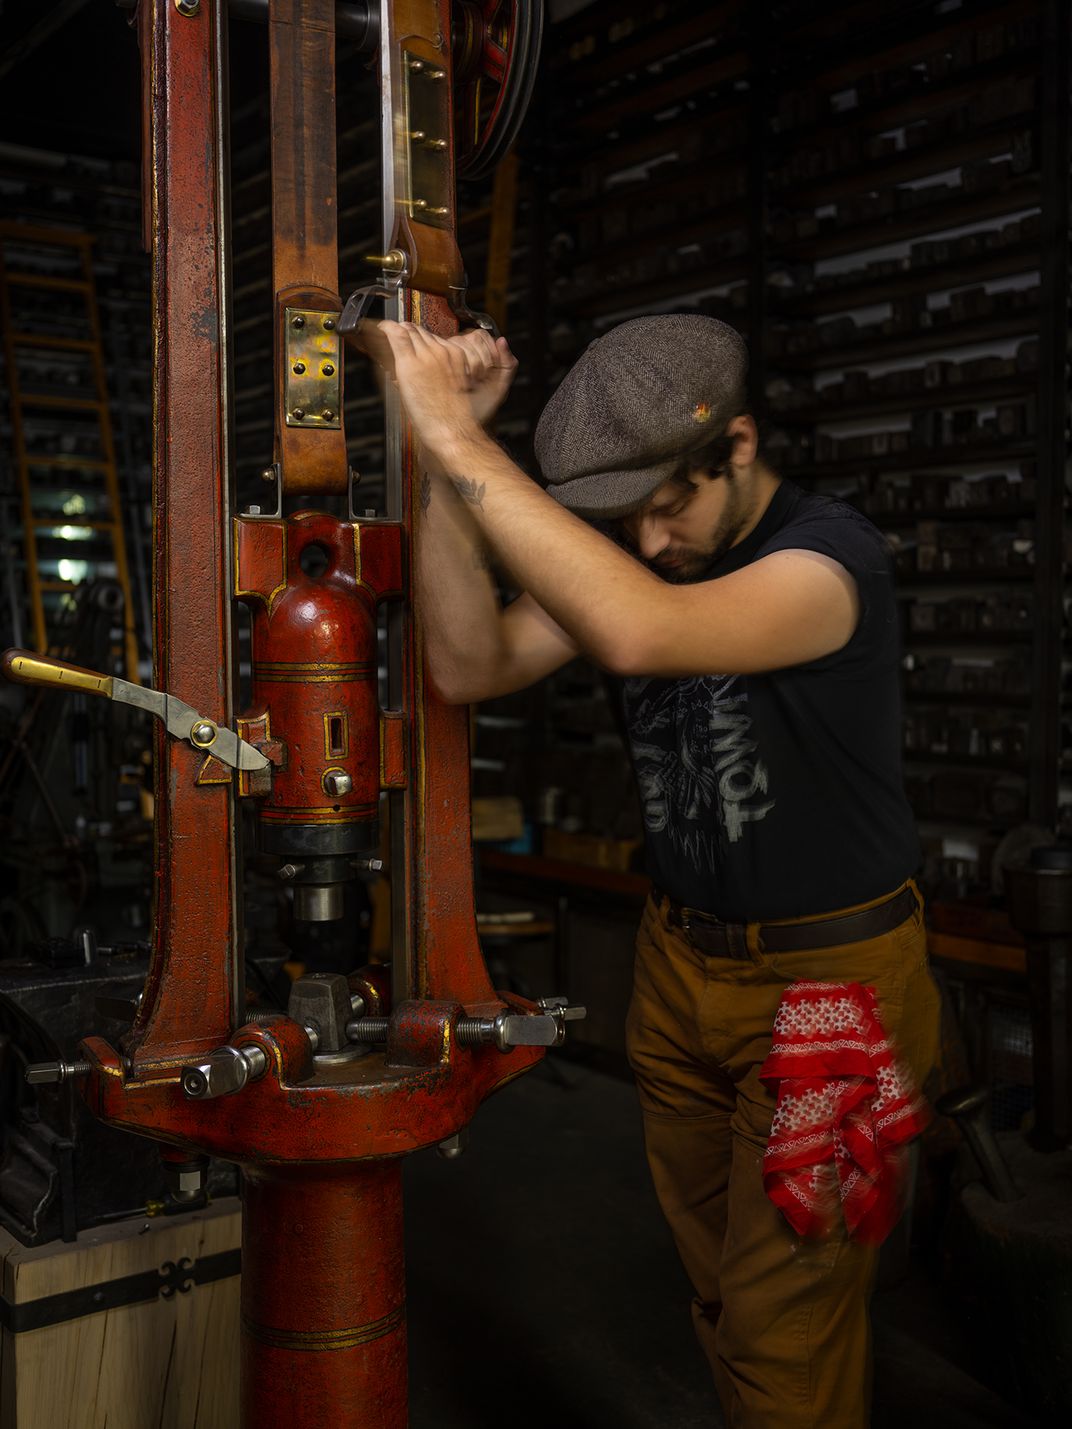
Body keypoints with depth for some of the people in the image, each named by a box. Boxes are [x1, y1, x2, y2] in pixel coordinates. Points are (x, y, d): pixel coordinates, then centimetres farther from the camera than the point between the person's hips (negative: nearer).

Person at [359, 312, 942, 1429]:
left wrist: (459, 440, -38)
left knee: (785, 1331, 2)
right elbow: (470, 664, -10)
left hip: (827, 976, -6)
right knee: (718, 1294, 18)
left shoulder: (831, 553, -20)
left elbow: (640, 635, -40)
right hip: (679, 967, 6)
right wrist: (440, 458, -19)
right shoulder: (625, 557, 2)